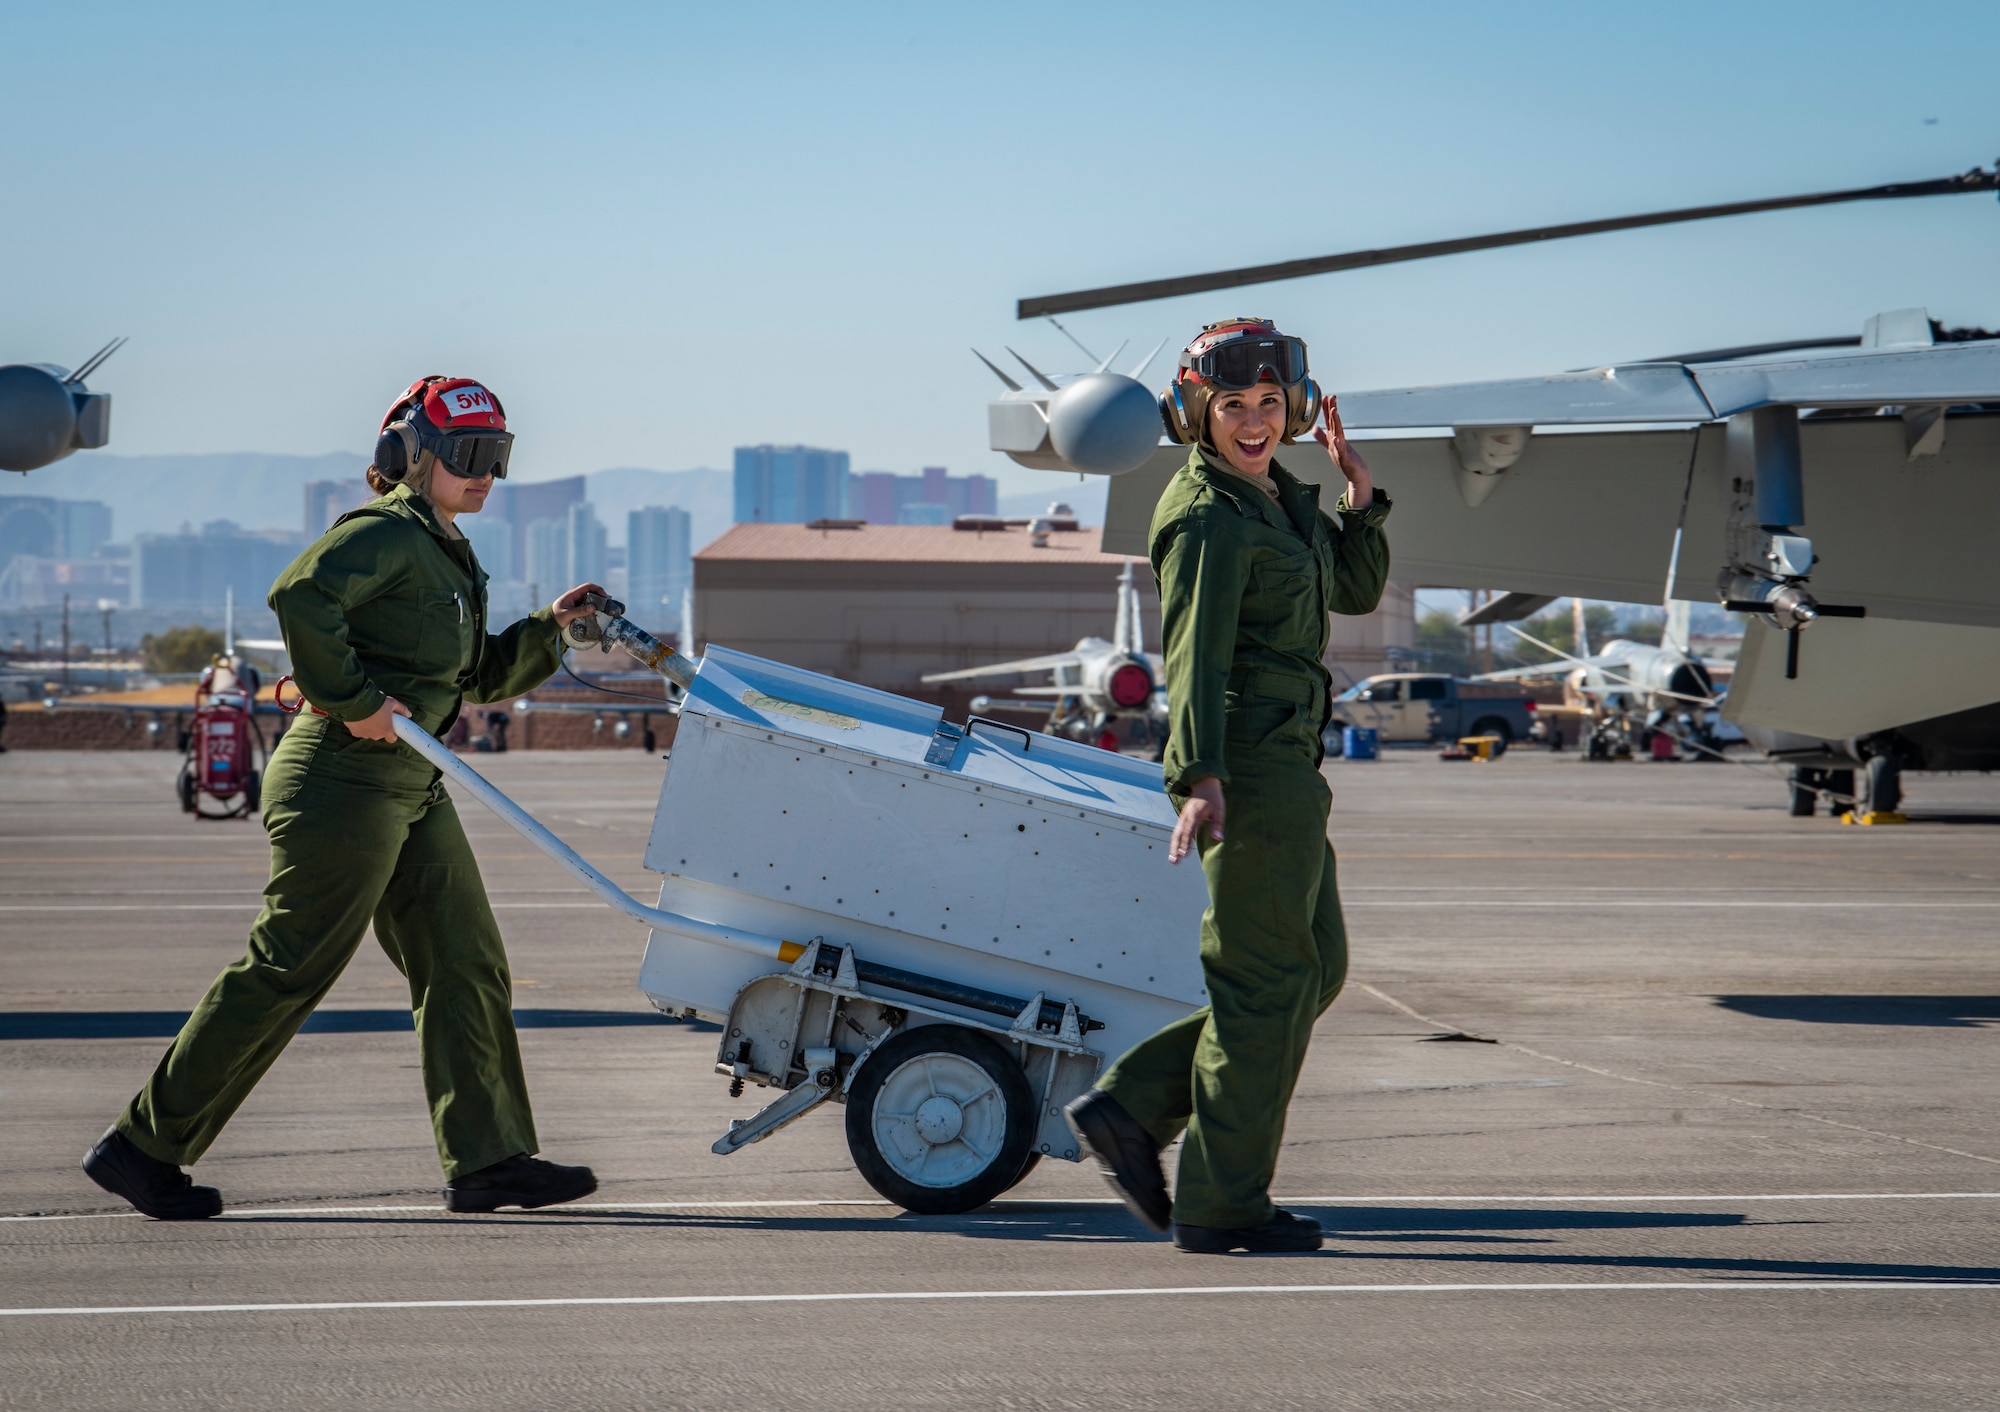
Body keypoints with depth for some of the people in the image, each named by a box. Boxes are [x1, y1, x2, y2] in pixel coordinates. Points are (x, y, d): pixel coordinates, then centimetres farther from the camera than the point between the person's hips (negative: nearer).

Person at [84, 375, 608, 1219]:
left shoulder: (448, 553, 19)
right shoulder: (386, 533, -12)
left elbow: (481, 677, 25)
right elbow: (300, 595, -30)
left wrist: (549, 629, 10)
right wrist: (356, 701, -26)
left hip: (411, 791, 10)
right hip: (346, 780, -10)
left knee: (468, 966, 7)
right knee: (287, 971, -6)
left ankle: (487, 1159, 10)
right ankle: (143, 1144, 3)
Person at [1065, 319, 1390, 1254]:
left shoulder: (1282, 498, 15)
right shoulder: (1209, 518, -13)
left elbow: (1355, 592, 22)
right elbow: (1195, 653, -23)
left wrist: (1361, 500, 7)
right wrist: (1199, 777, -33)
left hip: (1288, 767, 10)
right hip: (1247, 766, -10)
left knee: (1315, 970, 15)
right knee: (1266, 983, -4)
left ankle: (1129, 1108, 13)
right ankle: (1223, 1205, 5)